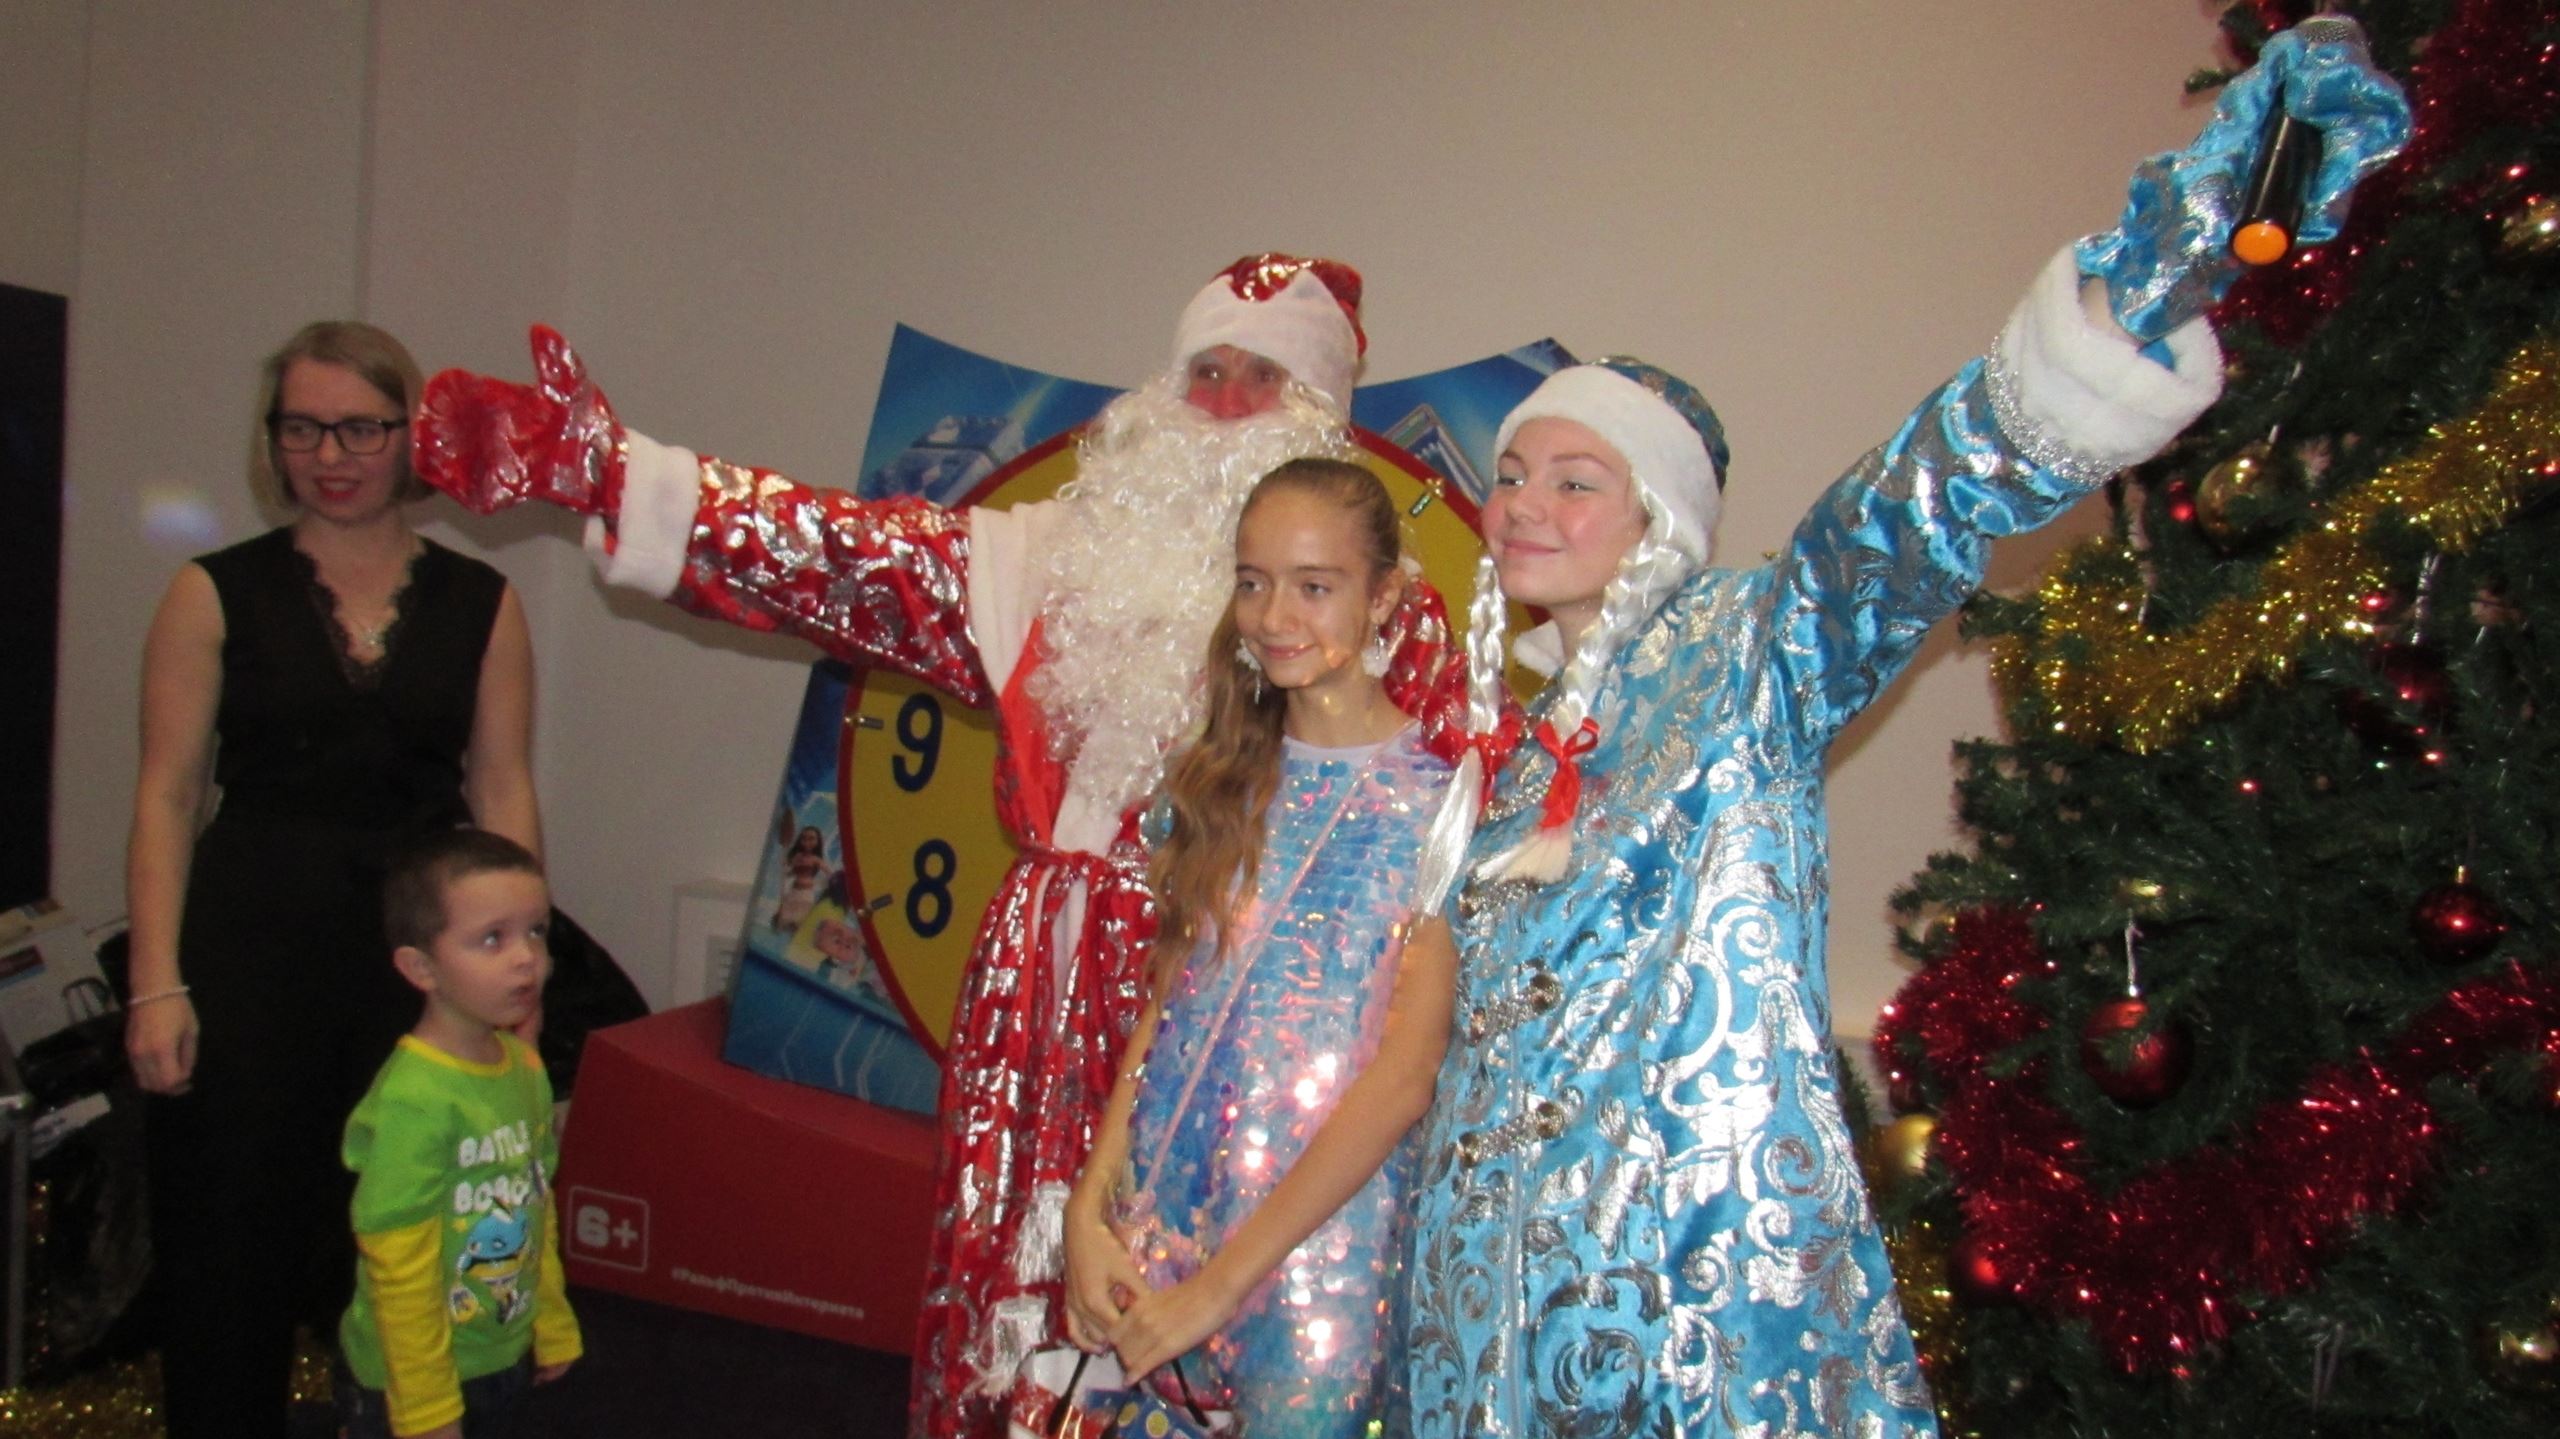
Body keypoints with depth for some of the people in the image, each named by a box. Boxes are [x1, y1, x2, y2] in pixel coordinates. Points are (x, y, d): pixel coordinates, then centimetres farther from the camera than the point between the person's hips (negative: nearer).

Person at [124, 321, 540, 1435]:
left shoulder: (480, 604, 5)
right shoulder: (216, 595, 2)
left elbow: (504, 798, 4)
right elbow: (168, 798, 0)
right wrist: (157, 985, -7)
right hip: (250, 955, 0)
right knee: (233, 1249, 7)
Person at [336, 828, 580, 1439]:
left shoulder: (526, 1068, -3)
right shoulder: (411, 1100, -26)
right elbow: (399, 1269, -22)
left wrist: (552, 1326, 16)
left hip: (505, 1359, 7)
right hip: (410, 1375, -7)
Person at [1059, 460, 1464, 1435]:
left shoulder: (1441, 800, -9)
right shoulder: (1222, 778, 7)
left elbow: (1405, 1074, -15)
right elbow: (1162, 1010, 7)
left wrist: (1219, 1283, -16)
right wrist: (1089, 1210, -4)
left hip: (1320, 1231, -4)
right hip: (1159, 1214, 5)